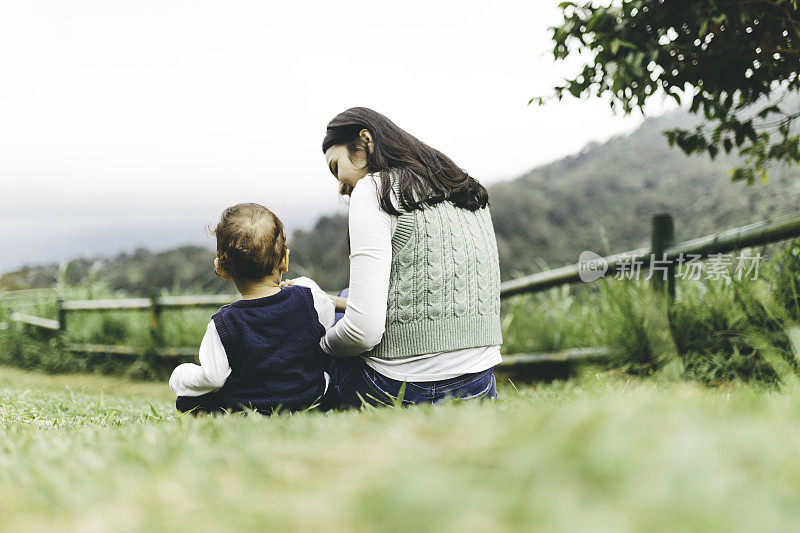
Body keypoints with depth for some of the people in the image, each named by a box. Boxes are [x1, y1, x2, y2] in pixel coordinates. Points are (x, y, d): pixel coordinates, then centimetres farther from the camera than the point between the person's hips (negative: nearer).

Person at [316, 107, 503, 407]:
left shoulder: (373, 190, -8)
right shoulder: (465, 188, 15)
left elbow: (365, 331, -16)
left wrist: (321, 344, 5)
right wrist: (341, 304, 25)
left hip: (406, 393, -6)